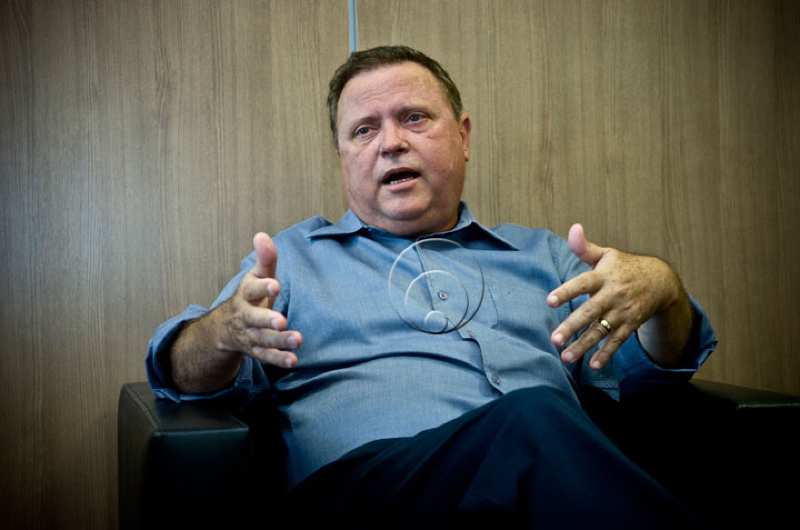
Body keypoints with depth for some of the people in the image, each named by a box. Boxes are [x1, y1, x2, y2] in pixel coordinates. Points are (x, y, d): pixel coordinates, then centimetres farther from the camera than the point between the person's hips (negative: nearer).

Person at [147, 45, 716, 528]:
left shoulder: (539, 253, 28)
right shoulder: (294, 256, 22)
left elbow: (649, 366, 23)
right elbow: (186, 373, 11)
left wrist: (660, 289, -2)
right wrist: (225, 331, -15)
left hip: (562, 478, 3)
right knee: (531, 421, -34)